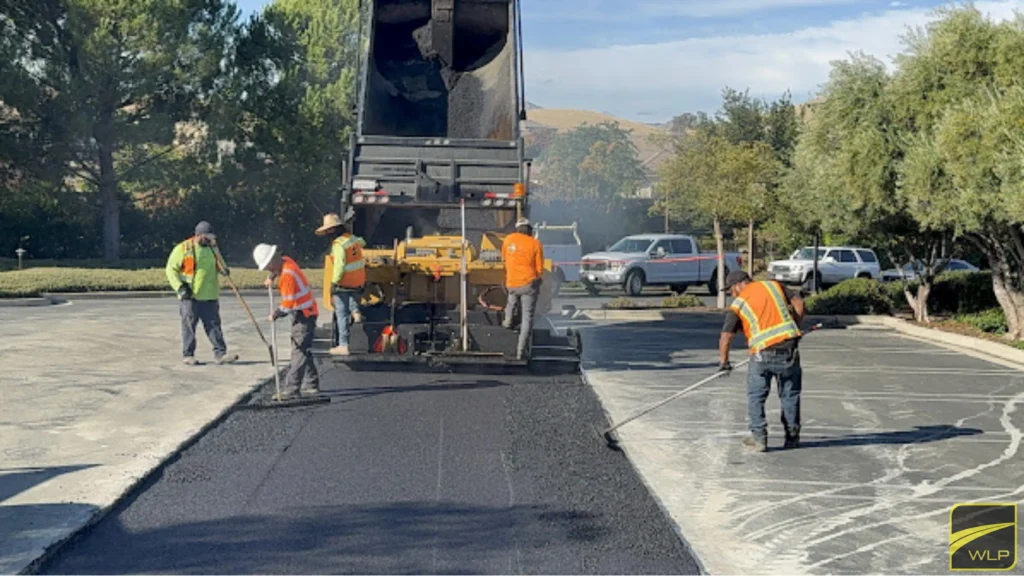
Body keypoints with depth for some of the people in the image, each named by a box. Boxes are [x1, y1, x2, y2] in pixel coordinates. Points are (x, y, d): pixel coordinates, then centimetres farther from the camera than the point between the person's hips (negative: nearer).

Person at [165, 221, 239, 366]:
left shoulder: (212, 249, 11)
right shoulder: (183, 249, -6)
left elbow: (219, 265, 26)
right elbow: (171, 269, -4)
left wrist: (225, 270, 1)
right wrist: (180, 287, -14)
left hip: (210, 296, 4)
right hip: (190, 296, -4)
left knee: (214, 325, 2)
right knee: (189, 326, 2)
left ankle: (221, 354, 2)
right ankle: (188, 355, 10)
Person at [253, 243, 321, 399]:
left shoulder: (287, 275, -24)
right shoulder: (285, 261, 4)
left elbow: (287, 304, -23)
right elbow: (276, 269, 32)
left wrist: (275, 314, -8)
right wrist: (271, 277, 15)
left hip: (303, 315, -10)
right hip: (305, 312, 10)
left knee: (299, 351, -12)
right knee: (304, 351, 16)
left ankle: (292, 389, -14)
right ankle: (311, 385, 23)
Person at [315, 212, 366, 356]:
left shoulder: (338, 244, -18)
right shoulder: (353, 238, 6)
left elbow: (339, 265, -25)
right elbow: (361, 242, 30)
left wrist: (334, 282, -20)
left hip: (344, 284, -7)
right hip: (359, 282, 7)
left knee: (341, 314, 0)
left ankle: (343, 345, 2)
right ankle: (355, 311, 19)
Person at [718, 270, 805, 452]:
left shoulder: (738, 305, 4)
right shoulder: (774, 285, 11)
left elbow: (726, 337, -1)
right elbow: (797, 302, 4)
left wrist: (724, 362, 9)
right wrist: (795, 327, 13)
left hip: (762, 355, -3)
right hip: (789, 348, 3)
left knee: (756, 397, 12)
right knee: (790, 395, 14)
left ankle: (759, 438, 9)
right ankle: (792, 437, 20)